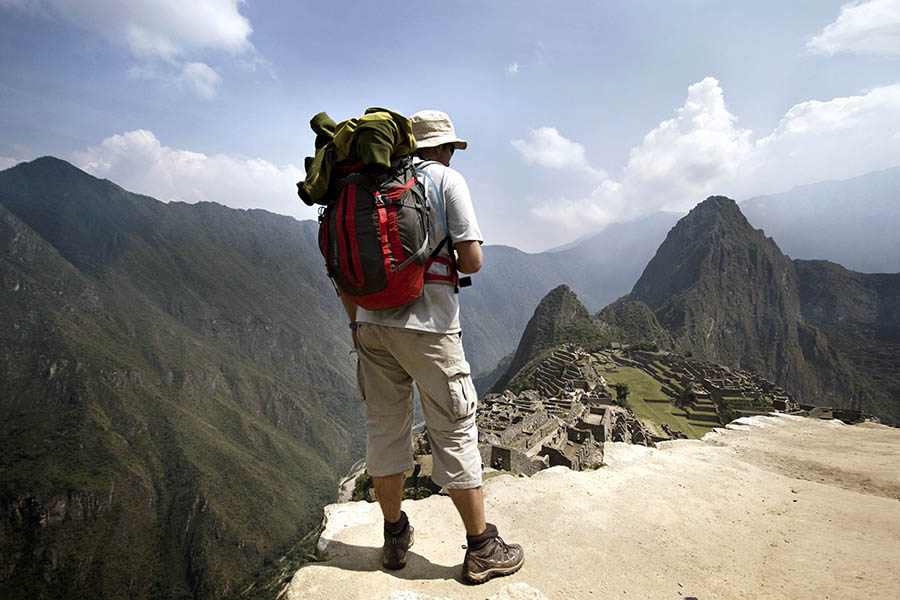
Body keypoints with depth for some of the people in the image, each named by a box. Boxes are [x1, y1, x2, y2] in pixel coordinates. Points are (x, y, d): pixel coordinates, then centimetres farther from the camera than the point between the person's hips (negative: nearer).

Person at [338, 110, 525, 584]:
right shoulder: (447, 180, -3)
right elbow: (472, 260, -10)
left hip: (373, 324, 5)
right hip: (428, 326, -5)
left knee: (384, 428, 14)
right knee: (454, 430, 5)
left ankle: (395, 538, 30)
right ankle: (482, 548, 17)